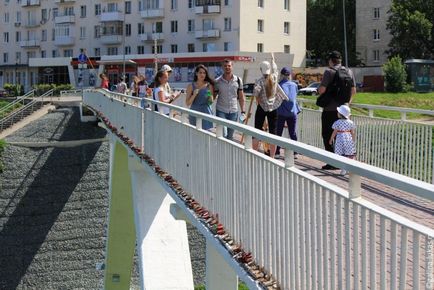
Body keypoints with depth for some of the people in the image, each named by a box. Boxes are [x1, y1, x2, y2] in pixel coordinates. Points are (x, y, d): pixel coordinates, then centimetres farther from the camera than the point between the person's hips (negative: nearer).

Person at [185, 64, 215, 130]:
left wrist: (210, 97, -13)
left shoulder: (209, 85, 3)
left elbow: (211, 102, 10)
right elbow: (187, 103, 0)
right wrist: (194, 95, -16)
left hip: (206, 113, 0)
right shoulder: (191, 86, 1)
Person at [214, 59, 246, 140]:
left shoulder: (238, 80, 2)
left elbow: (241, 97, 7)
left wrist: (243, 112, 2)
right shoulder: (217, 81, -3)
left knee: (230, 136, 9)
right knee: (222, 135, -14)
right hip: (221, 111, -2)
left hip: (233, 112, 2)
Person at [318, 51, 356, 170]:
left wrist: (318, 91, 5)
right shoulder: (349, 72, 7)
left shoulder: (329, 72, -11)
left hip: (330, 110, -6)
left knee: (328, 136, 3)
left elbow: (322, 90, -17)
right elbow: (353, 90, 11)